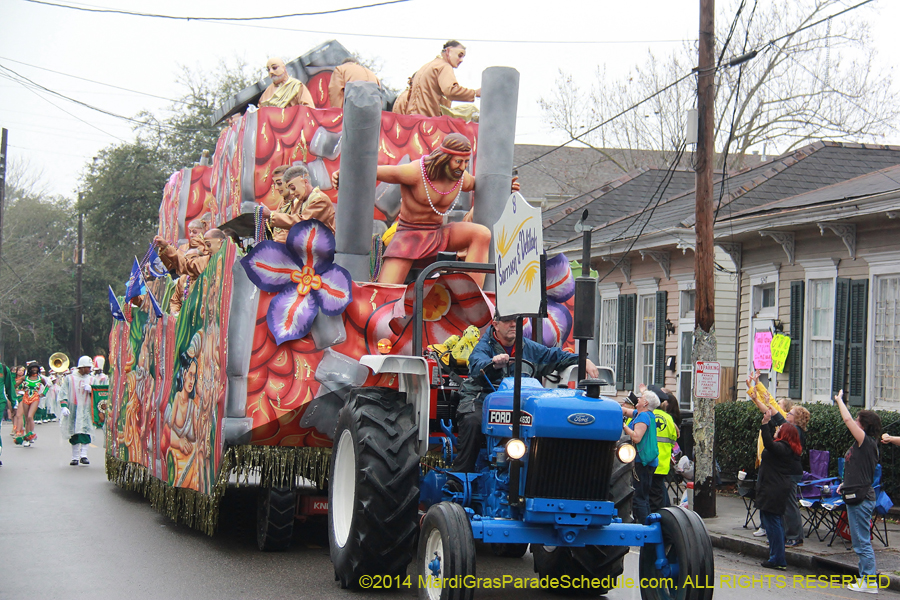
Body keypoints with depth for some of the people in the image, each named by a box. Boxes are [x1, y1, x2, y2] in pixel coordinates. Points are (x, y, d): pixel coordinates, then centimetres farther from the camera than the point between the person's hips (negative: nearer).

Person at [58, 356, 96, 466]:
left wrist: (90, 389, -8)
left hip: (86, 410, 1)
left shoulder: (90, 379, 13)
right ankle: (75, 457, 9)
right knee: (74, 433, 2)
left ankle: (83, 455, -14)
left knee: (85, 431, -13)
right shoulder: (69, 378, 4)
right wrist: (64, 406, -12)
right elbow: (63, 393, 0)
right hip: (73, 409, -1)